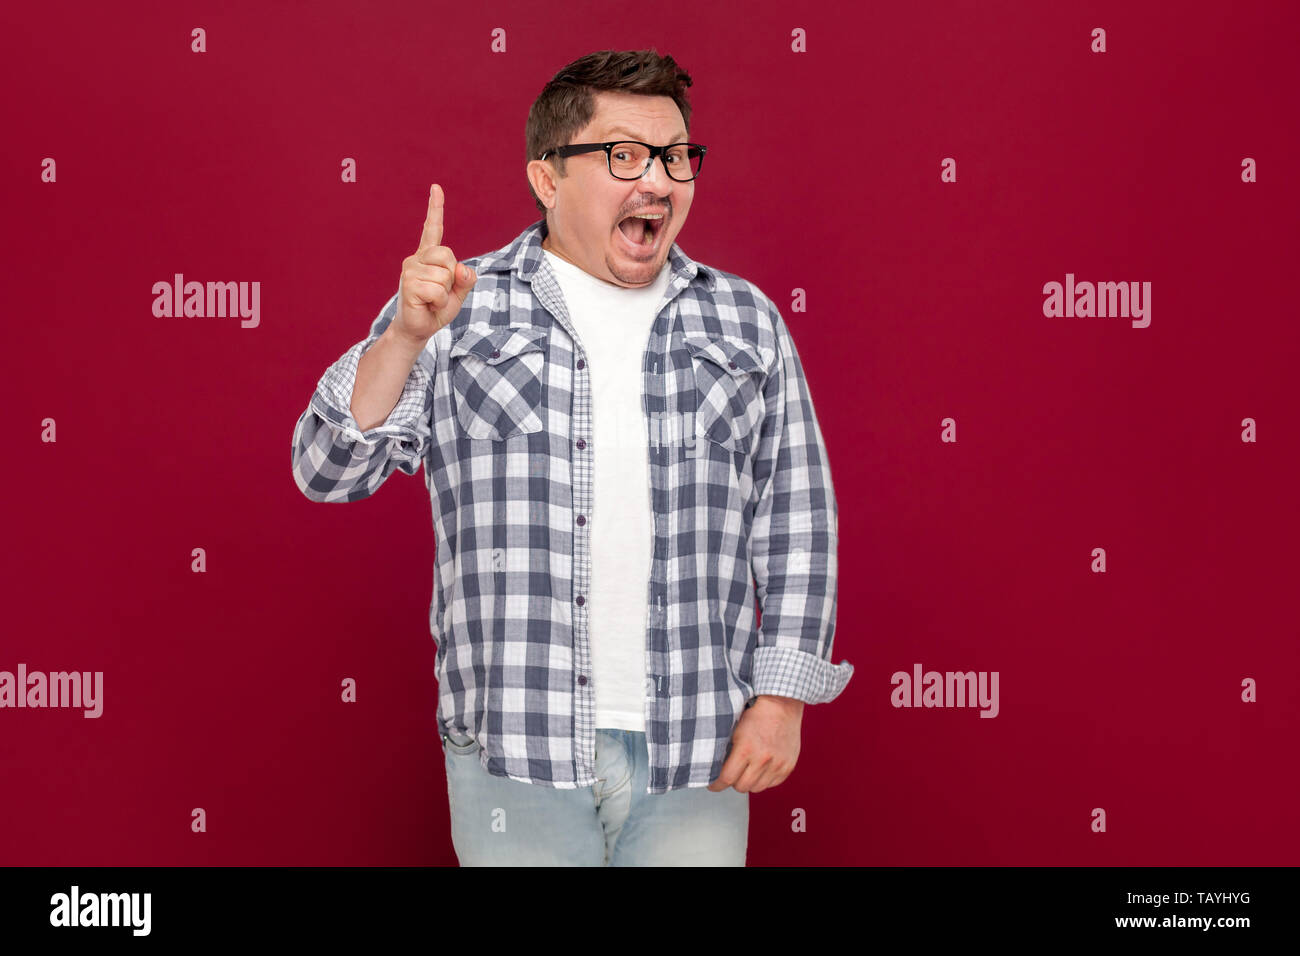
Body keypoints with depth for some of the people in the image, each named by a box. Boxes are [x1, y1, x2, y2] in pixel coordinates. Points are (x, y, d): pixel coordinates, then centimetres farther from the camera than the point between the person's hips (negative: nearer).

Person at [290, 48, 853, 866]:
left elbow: (797, 524, 6)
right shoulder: (457, 313, 2)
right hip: (514, 751, -1)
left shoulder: (746, 323, 6)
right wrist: (405, 336, -17)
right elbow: (329, 473, -3)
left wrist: (781, 698, 0)